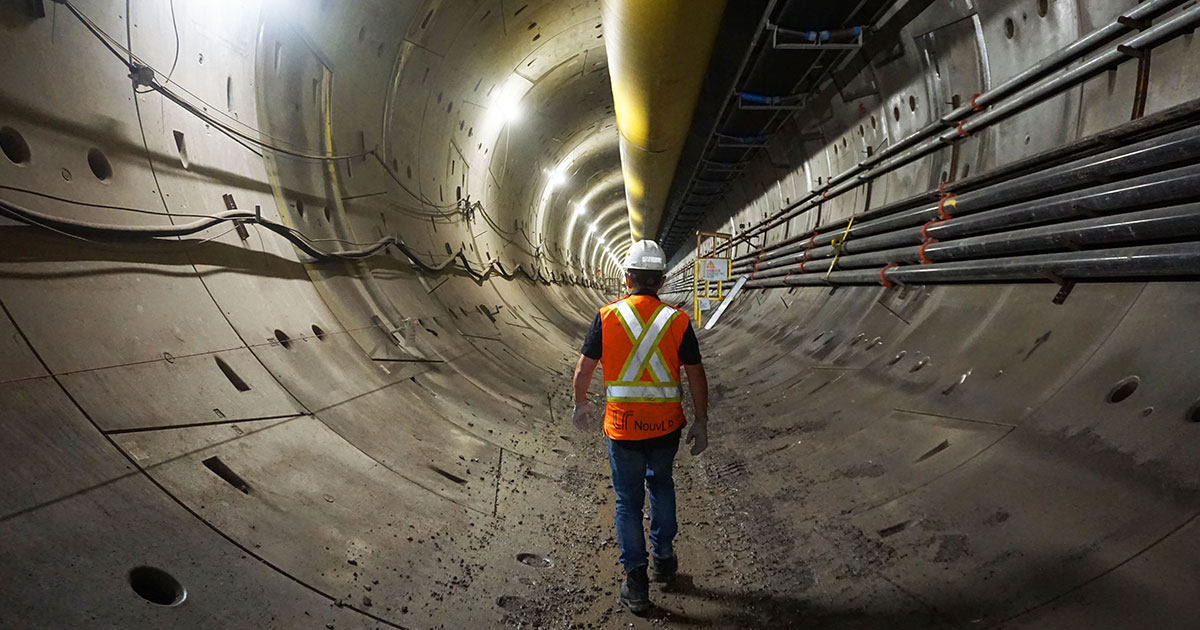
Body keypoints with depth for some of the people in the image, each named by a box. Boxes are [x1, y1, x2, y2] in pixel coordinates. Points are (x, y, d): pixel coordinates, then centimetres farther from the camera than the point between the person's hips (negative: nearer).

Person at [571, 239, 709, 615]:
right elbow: (696, 377, -4)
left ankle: (636, 585, 19)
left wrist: (580, 404, 15)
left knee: (628, 502, 12)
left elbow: (584, 368, -2)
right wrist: (701, 423, 7)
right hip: (666, 427, 2)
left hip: (622, 429, -1)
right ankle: (664, 559, 36)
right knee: (661, 486, 27)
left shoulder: (607, 317, -8)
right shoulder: (677, 321, -6)